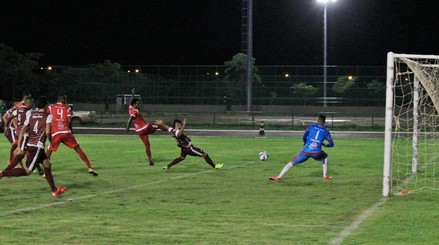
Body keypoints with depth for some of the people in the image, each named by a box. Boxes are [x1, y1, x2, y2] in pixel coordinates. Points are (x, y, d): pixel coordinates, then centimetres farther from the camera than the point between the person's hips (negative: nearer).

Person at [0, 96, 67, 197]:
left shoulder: (30, 114, 12)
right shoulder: (48, 116, -3)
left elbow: (22, 131, 8)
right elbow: (47, 132, -15)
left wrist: (19, 147, 9)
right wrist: (51, 141, 6)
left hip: (30, 145, 7)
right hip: (38, 146, -7)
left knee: (47, 164, 17)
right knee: (27, 171, -4)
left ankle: (54, 190, 22)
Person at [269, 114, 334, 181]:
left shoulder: (312, 126, 10)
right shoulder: (326, 131, 12)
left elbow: (304, 137, 1)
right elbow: (331, 144, 14)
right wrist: (325, 145, 35)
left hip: (306, 151, 0)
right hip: (316, 153, 1)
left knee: (291, 162, 11)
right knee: (325, 157, 34)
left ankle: (278, 177, 1)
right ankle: (325, 176, 27)